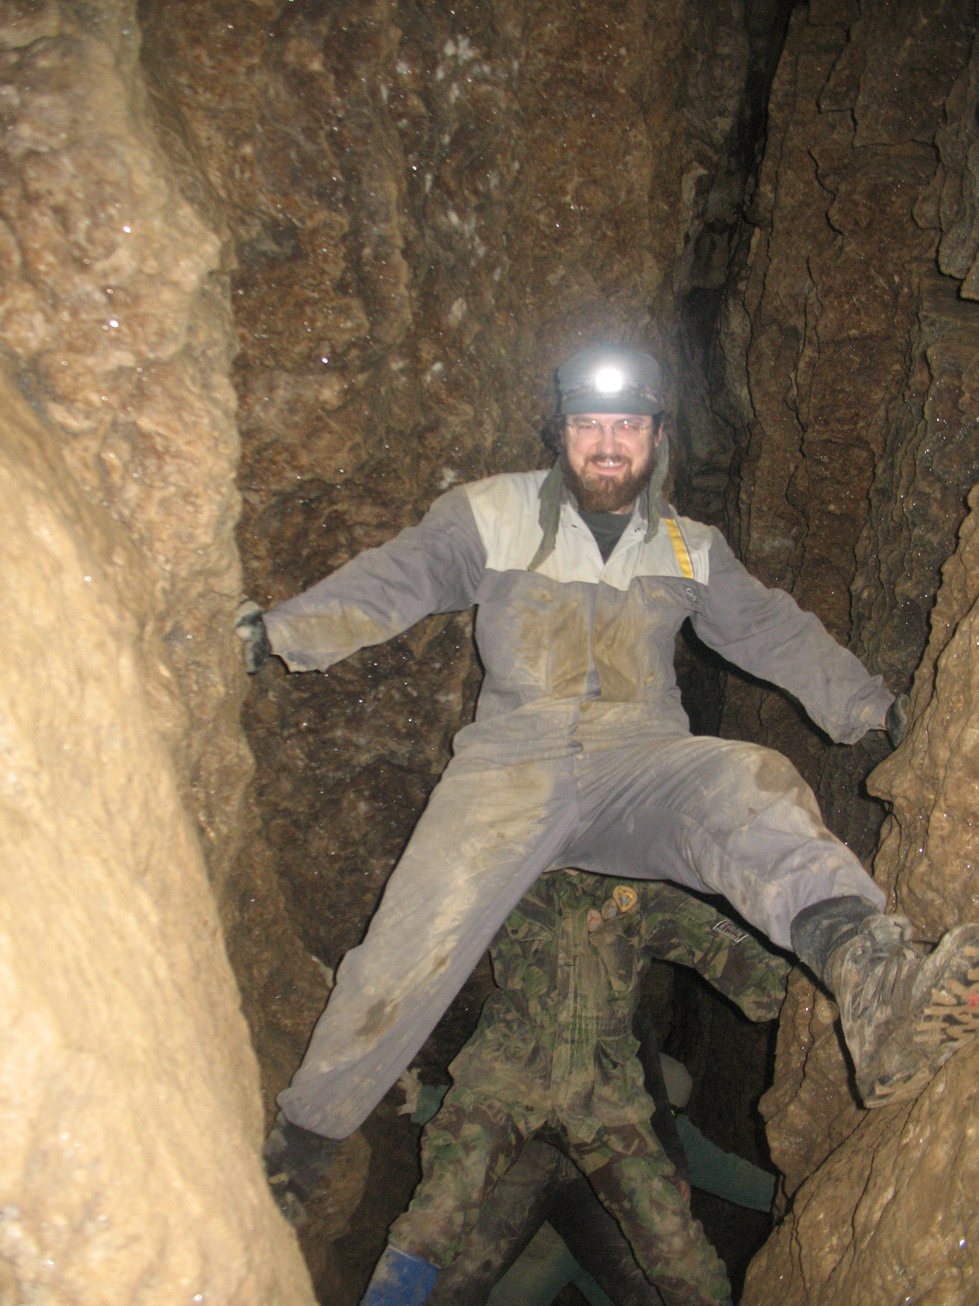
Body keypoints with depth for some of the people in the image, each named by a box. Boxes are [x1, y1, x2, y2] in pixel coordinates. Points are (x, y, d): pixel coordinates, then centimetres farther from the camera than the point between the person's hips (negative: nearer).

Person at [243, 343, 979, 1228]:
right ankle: (303, 1137, 5)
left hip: (645, 766, 2)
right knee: (409, 954, -16)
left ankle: (870, 978, -56)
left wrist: (872, 705, 11)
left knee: (751, 787, -32)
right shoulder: (493, 515, 9)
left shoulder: (690, 550, 17)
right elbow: (394, 580, 2)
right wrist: (279, 630, -12)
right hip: (513, 766, -1)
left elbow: (775, 633, 20)